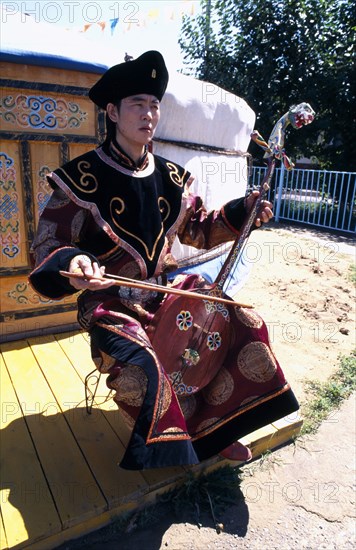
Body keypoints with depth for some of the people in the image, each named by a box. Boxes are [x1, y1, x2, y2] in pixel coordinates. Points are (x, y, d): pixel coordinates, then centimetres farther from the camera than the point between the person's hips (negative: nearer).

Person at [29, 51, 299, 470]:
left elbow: (199, 231, 16)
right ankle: (160, 452, 3)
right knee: (139, 364, -32)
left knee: (245, 324, -5)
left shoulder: (172, 177, 7)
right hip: (111, 301, -5)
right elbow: (48, 246, -10)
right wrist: (71, 264, -35)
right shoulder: (83, 177, -8)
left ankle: (214, 430, 14)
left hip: (166, 289, 5)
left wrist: (242, 211, 1)